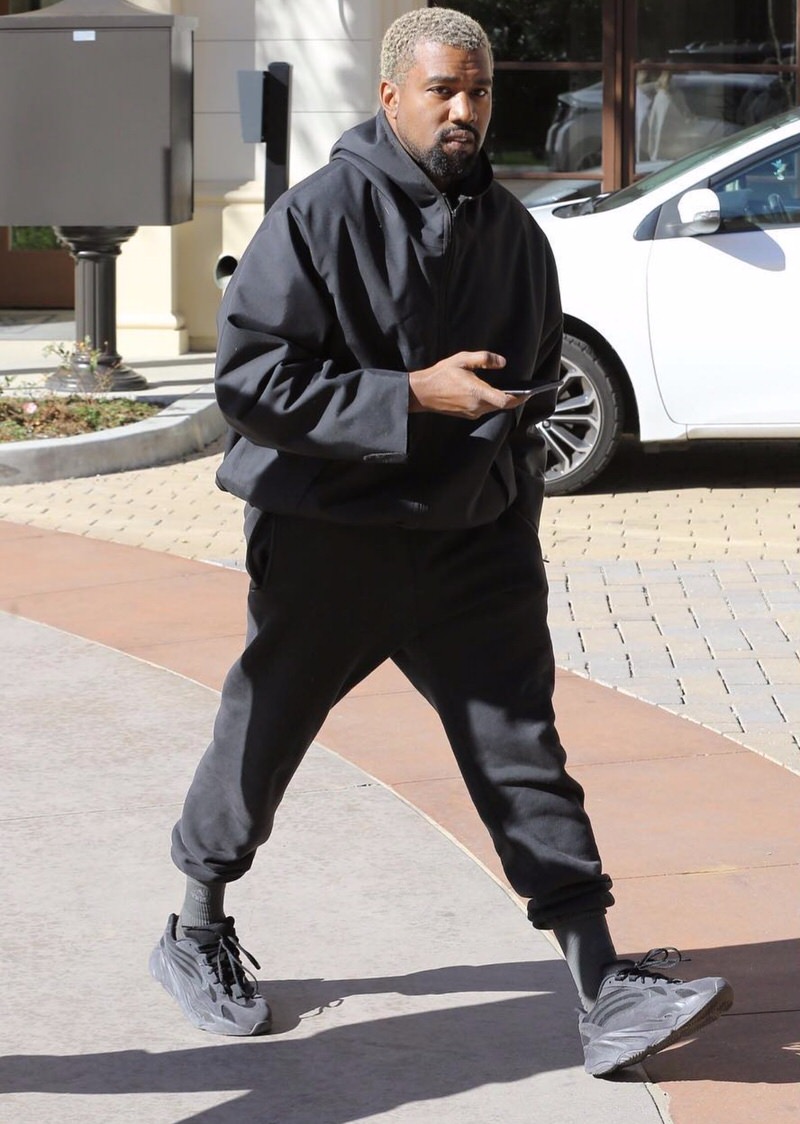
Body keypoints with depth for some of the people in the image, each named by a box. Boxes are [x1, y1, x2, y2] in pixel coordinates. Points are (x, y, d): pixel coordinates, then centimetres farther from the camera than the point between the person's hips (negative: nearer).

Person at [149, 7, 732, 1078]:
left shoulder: (512, 229, 8)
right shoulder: (320, 215, -12)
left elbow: (538, 374, 24)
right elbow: (251, 378, -18)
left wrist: (508, 468, 13)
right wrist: (415, 397, -22)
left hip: (474, 538, 4)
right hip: (325, 539, -4)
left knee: (524, 748, -3)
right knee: (262, 739, 10)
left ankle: (609, 993, -5)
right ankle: (196, 933, 33)